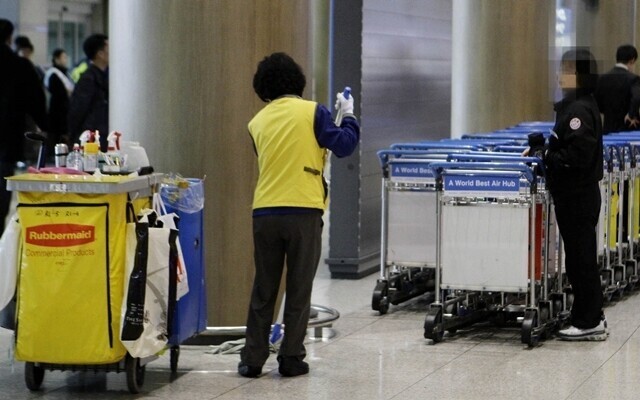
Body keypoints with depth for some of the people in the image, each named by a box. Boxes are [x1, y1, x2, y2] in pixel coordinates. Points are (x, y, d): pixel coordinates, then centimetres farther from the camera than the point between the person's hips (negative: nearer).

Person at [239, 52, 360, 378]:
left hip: (265, 213, 3)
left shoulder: (257, 122, 10)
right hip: (303, 211, -3)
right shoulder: (312, 112, -3)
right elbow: (343, 146, -6)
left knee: (263, 290, 11)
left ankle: (252, 359, 10)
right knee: (299, 290, 6)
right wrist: (348, 116, 10)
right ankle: (291, 359, 8)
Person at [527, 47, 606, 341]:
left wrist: (546, 156, -16)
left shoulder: (579, 110, -19)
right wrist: (545, 149, 5)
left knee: (580, 259, -3)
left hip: (577, 197, -10)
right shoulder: (575, 106, 12)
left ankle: (589, 323, 4)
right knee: (582, 259, 15)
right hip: (579, 194, 10)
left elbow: (579, 155, -25)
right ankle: (592, 319, 22)